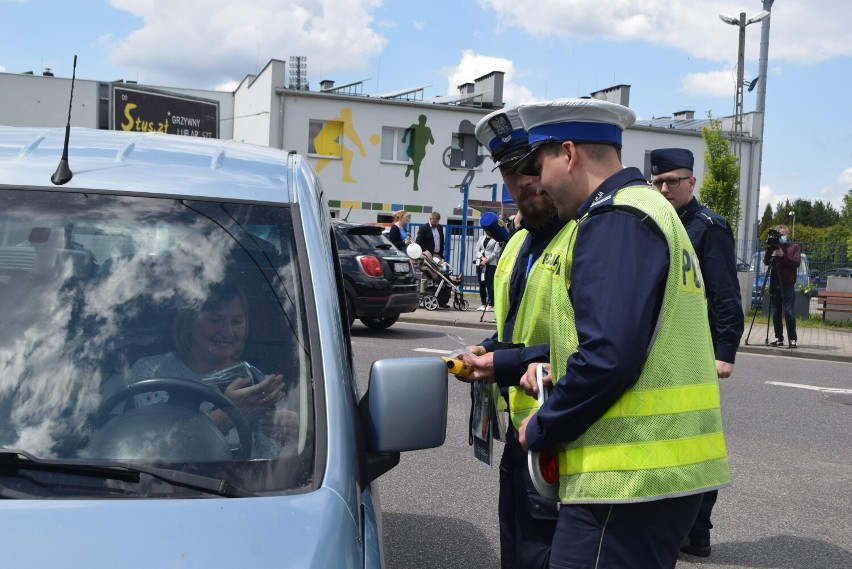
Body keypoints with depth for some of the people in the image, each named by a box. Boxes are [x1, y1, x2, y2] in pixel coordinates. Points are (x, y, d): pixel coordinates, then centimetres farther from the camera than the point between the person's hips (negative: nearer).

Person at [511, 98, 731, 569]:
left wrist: (541, 430, -10)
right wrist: (557, 370, 12)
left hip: (630, 476, -10)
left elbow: (609, 355, -23)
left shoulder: (614, 219, -14)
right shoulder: (651, 208, 19)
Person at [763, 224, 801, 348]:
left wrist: (783, 255, -18)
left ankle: (793, 339, -3)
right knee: (776, 313, 4)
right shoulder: (774, 247, 16)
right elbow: (766, 262, 5)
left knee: (788, 312, -8)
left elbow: (797, 263, -6)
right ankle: (779, 338, 10)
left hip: (787, 285, -4)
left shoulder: (794, 247, 7)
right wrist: (769, 249, -8)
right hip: (774, 284, 4)